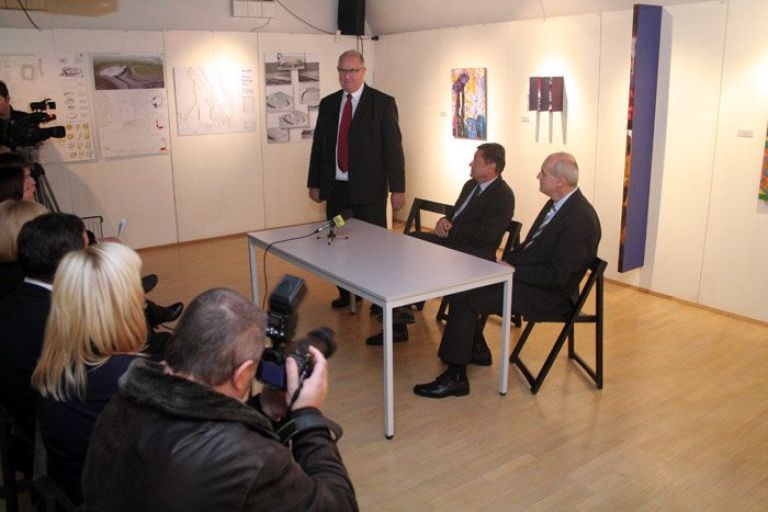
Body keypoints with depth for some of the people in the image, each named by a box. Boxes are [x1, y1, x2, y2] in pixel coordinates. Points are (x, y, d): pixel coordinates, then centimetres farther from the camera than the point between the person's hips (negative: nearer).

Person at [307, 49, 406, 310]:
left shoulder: (382, 103, -3)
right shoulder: (328, 104, 10)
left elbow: (393, 148, -6)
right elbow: (318, 145, 14)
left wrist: (398, 188, -10)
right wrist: (314, 183, 12)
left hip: (368, 190, -4)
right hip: (335, 188, 4)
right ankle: (346, 294, 26)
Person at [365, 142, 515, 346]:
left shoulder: (503, 196, -10)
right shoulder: (471, 185, 18)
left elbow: (487, 235, -21)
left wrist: (449, 230, -14)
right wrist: (445, 221, 1)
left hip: (473, 254, -9)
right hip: (451, 239, 9)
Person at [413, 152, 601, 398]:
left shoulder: (581, 219, -23)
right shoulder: (557, 203, 7)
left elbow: (557, 275, -25)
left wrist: (512, 270, -19)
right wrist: (508, 262, 1)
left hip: (550, 295, -10)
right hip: (522, 274, 10)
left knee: (466, 298, -18)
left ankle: (455, 377, -8)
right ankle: (476, 348, 15)